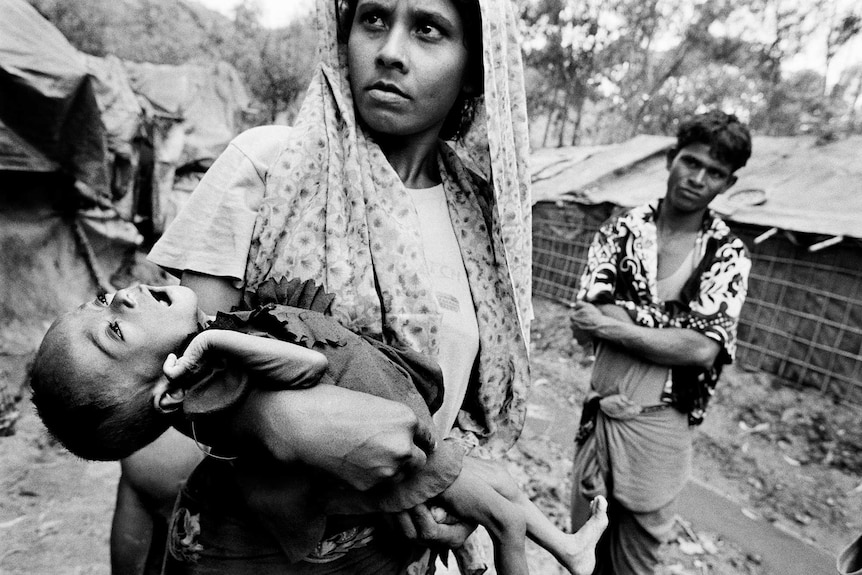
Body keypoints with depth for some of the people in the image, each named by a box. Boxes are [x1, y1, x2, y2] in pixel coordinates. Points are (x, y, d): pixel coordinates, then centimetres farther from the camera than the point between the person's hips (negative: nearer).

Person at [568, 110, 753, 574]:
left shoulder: (728, 256, -3)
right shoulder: (621, 230, -1)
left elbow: (703, 349, -15)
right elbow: (582, 326, -10)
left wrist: (609, 324, -17)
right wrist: (676, 323, -15)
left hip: (662, 424, -1)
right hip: (599, 411, 1)